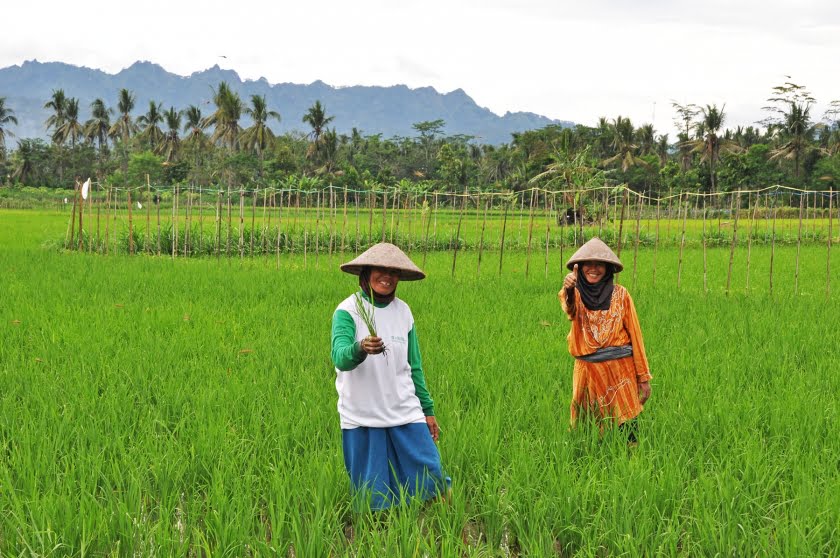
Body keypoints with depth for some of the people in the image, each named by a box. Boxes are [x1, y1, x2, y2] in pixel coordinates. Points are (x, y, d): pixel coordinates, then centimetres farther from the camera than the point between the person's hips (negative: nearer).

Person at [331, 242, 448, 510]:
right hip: (362, 418, -3)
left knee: (429, 482, 1)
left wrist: (428, 410, 16)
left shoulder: (403, 311, 7)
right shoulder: (348, 310, -7)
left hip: (405, 414, 4)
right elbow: (340, 358, -23)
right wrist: (361, 349, -44)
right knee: (371, 495, 3)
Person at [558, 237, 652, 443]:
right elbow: (570, 311, -26)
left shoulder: (619, 294, 0)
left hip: (620, 370, -1)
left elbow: (635, 334, 3)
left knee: (626, 426, -5)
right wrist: (568, 290, -50)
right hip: (587, 371, 1)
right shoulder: (576, 294, -1)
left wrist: (644, 377, 1)